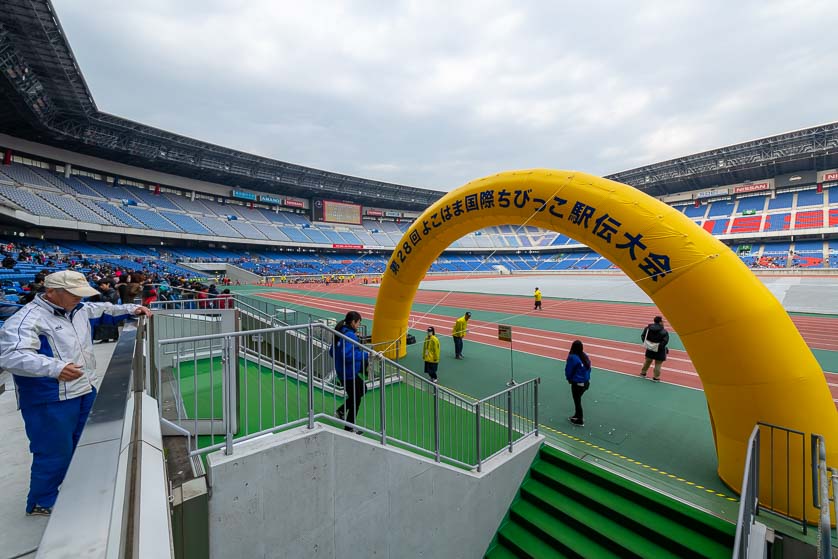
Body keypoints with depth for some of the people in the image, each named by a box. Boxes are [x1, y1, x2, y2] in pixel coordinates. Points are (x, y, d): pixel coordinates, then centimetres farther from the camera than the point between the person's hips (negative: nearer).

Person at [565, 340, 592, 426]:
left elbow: (568, 370, -14)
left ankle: (580, 421, 23)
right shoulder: (585, 356, -4)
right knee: (578, 400, 24)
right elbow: (588, 368, 4)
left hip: (577, 383, -7)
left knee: (577, 401, 10)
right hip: (586, 382, 7)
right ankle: (577, 415, 39)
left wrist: (569, 379, 5)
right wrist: (587, 378, 15)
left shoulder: (572, 357, -23)